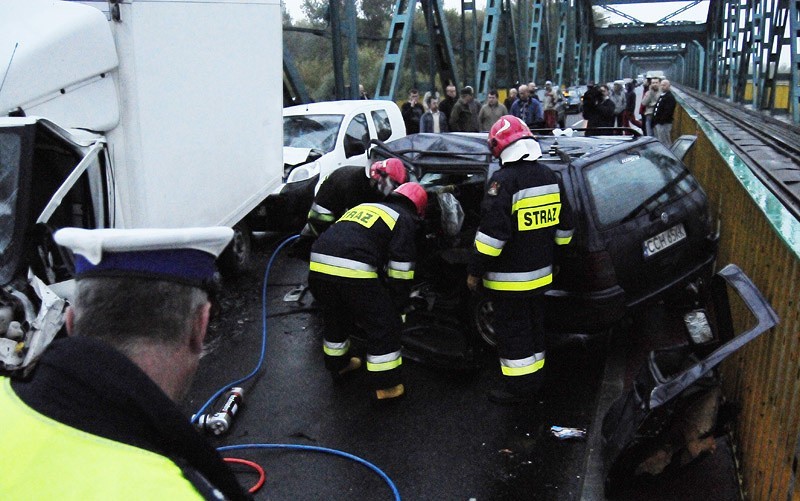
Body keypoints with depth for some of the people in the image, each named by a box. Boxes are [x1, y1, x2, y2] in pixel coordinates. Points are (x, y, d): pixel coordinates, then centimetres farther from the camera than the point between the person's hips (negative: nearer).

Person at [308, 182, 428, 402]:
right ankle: (385, 386, 19)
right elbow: (400, 272, 4)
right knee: (384, 325, 11)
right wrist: (396, 307, 16)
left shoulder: (364, 207, 31)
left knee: (335, 318, 31)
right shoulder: (404, 220, 11)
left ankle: (338, 365, 49)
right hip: (354, 273, -7)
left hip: (318, 266, 7)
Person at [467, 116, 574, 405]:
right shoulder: (549, 177, 6)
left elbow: (492, 233, -23)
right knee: (533, 325, 20)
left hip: (509, 278, -8)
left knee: (512, 330, 5)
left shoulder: (504, 181, -19)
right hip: (540, 273, 8)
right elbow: (564, 226, 13)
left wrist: (475, 270, -15)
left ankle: (519, 386, 15)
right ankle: (534, 380, 33)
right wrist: (550, 254, 24)